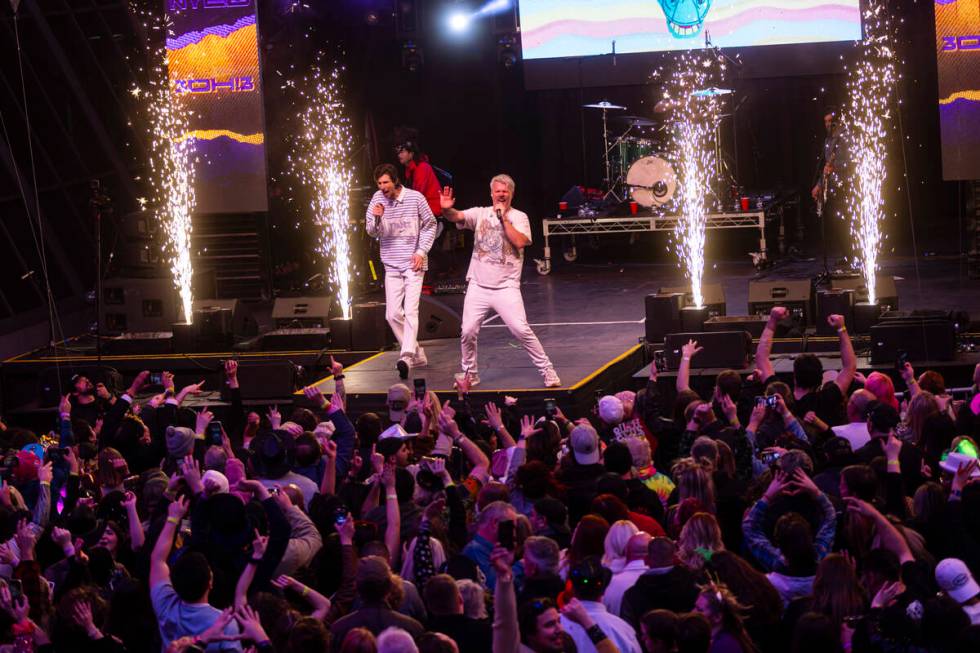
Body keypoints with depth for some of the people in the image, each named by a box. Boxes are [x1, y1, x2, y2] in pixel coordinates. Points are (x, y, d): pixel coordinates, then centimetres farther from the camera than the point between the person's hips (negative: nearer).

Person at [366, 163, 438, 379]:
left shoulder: (415, 198, -7)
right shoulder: (377, 200, 1)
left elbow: (430, 224, 4)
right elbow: (373, 233, 1)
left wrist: (421, 251, -6)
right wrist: (376, 219, -21)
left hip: (413, 263, -4)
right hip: (392, 265, 4)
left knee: (411, 310, -17)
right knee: (393, 314, 3)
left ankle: (406, 357, -28)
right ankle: (417, 354, 17)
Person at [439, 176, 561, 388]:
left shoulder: (519, 217, 2)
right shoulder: (480, 214, 7)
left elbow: (520, 242, -15)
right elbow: (457, 217, -9)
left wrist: (503, 218, -12)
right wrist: (446, 210, -32)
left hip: (506, 287, -2)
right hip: (478, 286, 2)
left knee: (521, 330, -11)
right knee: (468, 331, -2)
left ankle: (547, 370, 1)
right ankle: (469, 373, 17)